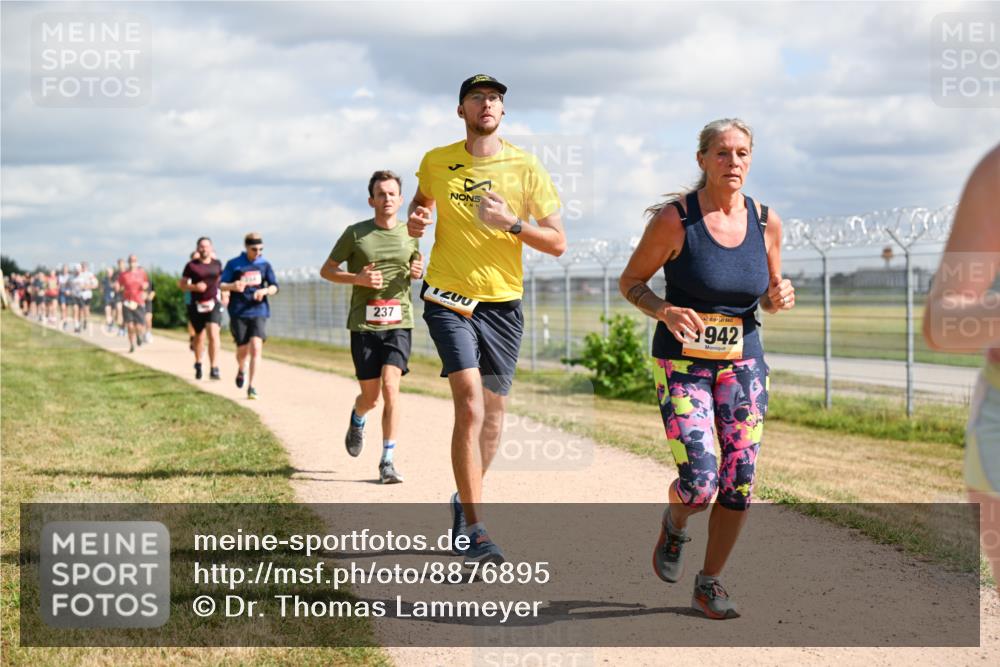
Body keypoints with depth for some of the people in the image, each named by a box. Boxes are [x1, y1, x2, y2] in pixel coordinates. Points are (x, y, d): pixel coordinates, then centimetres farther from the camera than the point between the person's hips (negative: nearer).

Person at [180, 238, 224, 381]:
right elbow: (181, 283, 1)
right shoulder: (191, 265, 0)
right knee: (199, 336, 13)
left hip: (213, 304, 0)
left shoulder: (217, 264, 8)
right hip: (197, 305, 0)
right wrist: (194, 287, -15)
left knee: (213, 335, -16)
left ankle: (214, 369, -19)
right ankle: (198, 365, 37)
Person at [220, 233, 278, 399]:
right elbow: (221, 285, 0)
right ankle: (241, 370, 40)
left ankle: (251, 387, -15)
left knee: (256, 348, -15)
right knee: (242, 349, 5)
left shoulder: (264, 264, 6)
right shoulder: (233, 264, 1)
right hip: (238, 313, -1)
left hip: (259, 312, 1)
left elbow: (274, 287, 8)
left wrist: (265, 291, -14)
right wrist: (233, 286, -23)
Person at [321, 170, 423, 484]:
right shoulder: (356, 233, 0)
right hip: (364, 324, -1)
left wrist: (418, 272, 2)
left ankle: (388, 461, -10)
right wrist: (358, 278, -12)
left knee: (391, 386, -16)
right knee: (370, 398, 5)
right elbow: (326, 270, 6)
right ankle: (357, 422, 43)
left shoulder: (410, 234, 8)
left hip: (399, 322, 1)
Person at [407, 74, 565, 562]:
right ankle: (472, 530, -15)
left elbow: (558, 243, -2)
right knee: (470, 405, -17)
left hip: (503, 303, 2)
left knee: (492, 412, 11)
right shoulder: (436, 162, 1)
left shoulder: (526, 168, -2)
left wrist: (512, 224, -18)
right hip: (448, 298, -2)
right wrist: (415, 220, 1)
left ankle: (466, 499, 37)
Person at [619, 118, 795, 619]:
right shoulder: (675, 219, -11)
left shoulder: (765, 222, 1)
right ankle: (675, 523, 23)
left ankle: (709, 584, 22)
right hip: (682, 365, -4)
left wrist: (780, 297, -10)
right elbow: (630, 282, -2)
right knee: (701, 485, -15)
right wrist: (666, 312, -21)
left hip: (743, 365, 4)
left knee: (739, 486, 1)